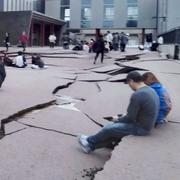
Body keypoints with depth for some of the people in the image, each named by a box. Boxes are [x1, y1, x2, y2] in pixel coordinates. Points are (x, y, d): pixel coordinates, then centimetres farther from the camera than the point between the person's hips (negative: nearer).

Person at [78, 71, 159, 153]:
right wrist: (123, 117, 12)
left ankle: (89, 141, 25)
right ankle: (91, 146, 21)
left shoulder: (137, 95, -24)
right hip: (146, 125, 9)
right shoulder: (151, 91, 7)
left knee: (109, 129, 1)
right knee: (115, 126, 15)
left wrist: (118, 119, 1)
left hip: (140, 128, -9)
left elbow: (130, 118, -19)